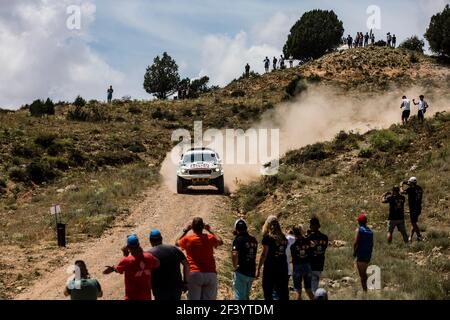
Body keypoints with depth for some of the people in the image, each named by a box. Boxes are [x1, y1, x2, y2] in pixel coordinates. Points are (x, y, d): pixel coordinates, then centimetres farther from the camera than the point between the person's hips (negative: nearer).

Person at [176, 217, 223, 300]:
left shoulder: (187, 239, 0)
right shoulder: (210, 238, 5)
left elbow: (177, 243, 22)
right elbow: (220, 242, 27)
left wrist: (185, 230, 25)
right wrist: (210, 230, 28)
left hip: (194, 274, -2)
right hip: (211, 274, 2)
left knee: (194, 299, -2)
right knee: (209, 299, 4)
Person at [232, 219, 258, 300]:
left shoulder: (238, 240, -13)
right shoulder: (253, 240, 8)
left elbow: (235, 254, -27)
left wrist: (235, 266, -14)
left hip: (241, 272, -7)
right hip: (252, 273, 7)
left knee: (240, 297, 0)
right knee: (246, 296, 20)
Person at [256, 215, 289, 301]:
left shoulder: (267, 237, -8)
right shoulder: (283, 237, 8)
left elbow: (264, 254, -11)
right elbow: (284, 251, 7)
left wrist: (258, 269, -8)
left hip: (270, 268, -5)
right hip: (283, 268, 5)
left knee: (268, 293, 1)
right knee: (283, 293, 9)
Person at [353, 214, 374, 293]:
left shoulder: (359, 230, -8)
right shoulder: (370, 231, 10)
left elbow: (356, 242, -15)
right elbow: (372, 244, 13)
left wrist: (354, 252, -4)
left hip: (361, 254, -7)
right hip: (368, 255, 7)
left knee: (362, 274, -4)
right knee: (364, 273, 20)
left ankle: (364, 290, -8)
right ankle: (365, 290, 27)